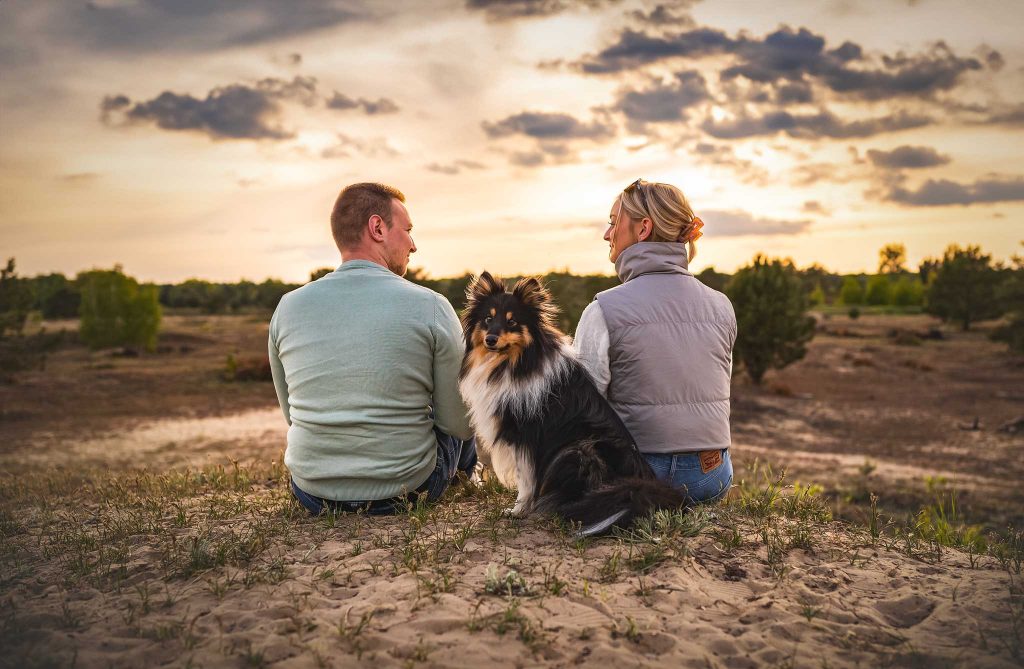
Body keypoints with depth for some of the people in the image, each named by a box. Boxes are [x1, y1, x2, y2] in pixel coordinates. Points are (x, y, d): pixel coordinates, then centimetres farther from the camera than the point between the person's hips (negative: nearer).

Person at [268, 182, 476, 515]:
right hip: (407, 491, -3)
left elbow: (292, 415, 7)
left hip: (313, 494, 3)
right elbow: (461, 425, -8)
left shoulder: (287, 307, -5)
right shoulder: (431, 307, -15)